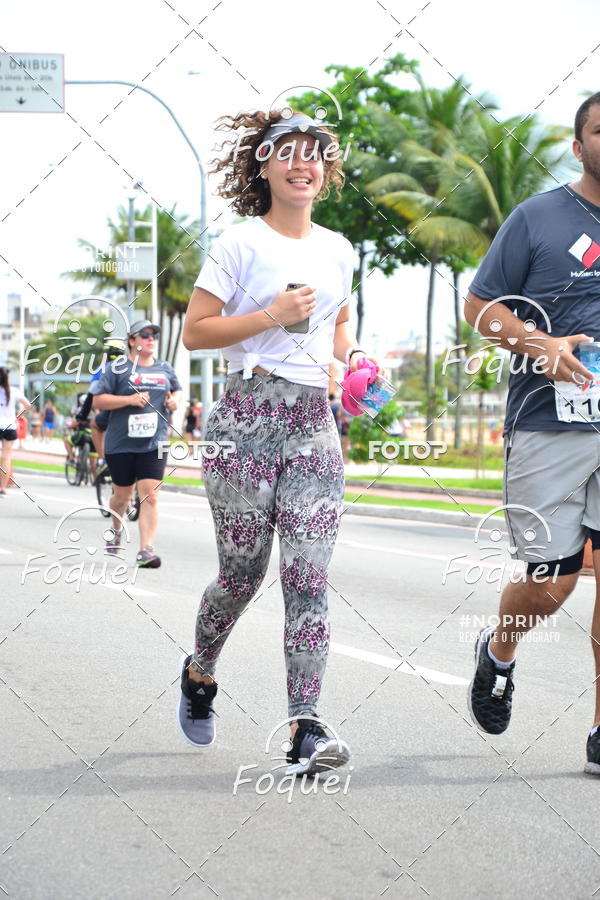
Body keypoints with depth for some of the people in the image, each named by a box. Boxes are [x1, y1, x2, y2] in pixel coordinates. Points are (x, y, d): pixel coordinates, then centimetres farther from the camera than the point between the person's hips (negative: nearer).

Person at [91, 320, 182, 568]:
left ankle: (146, 549, -15)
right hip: (121, 443, -2)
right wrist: (129, 400, -18)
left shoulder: (165, 369, 11)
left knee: (150, 495, -11)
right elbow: (98, 400, -6)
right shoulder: (117, 368, -2)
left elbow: (177, 390, 27)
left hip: (154, 445, 2)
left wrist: (175, 400, 3)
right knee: (122, 494, 13)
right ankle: (116, 529, 44)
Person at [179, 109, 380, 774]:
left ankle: (304, 728, -11)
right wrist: (271, 317, -15)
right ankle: (200, 673, 34)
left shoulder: (338, 250, 15)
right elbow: (195, 332, -5)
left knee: (309, 575, -8)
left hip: (313, 420, 4)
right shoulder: (240, 244, -1)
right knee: (243, 570, 4)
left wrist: (350, 360, 10)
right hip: (247, 414, -4)